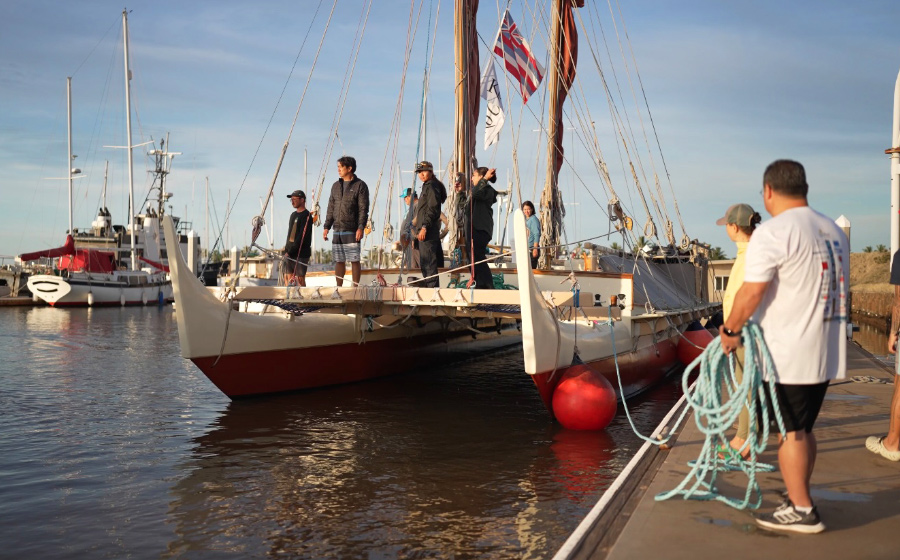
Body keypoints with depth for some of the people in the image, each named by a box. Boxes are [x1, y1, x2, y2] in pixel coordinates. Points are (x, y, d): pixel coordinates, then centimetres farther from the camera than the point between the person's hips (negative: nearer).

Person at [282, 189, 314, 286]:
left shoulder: (306, 216, -8)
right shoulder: (293, 215, 19)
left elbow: (302, 237, -15)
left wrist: (291, 251, -16)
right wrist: (286, 249, 12)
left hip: (301, 253, -8)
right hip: (289, 253, 8)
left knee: (300, 278, -5)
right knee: (287, 277, 2)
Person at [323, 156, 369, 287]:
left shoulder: (360, 185, -1)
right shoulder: (336, 186, 17)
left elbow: (363, 209, -7)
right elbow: (331, 208, 19)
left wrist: (361, 227, -17)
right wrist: (326, 226, 12)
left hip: (352, 231, -6)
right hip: (337, 230, 6)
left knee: (354, 260, -6)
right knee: (339, 261, 7)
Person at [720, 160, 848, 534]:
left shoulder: (773, 232, -14)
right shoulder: (833, 231, 12)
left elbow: (751, 293, -18)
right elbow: (835, 288, 16)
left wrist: (730, 329, -4)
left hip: (787, 354, -8)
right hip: (827, 352, 8)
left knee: (789, 432, 2)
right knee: (803, 429, 17)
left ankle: (801, 511, 8)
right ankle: (798, 500, 27)